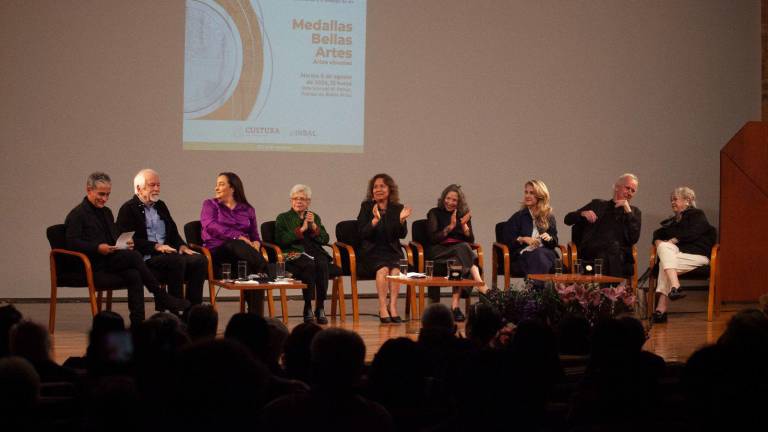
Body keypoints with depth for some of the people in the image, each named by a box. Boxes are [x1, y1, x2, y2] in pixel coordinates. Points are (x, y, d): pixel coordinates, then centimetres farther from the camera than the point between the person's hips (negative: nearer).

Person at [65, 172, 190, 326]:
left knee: (134, 275, -27)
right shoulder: (77, 214, 0)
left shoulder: (106, 212, 25)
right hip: (93, 265, -7)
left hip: (110, 259, 7)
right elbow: (72, 243, -11)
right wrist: (97, 248, -22)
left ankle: (137, 322, -33)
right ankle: (162, 298, -18)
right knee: (134, 256, -27)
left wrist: (126, 243, 5)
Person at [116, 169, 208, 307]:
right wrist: (156, 246, -18)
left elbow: (173, 232, 28)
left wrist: (181, 245, 6)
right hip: (146, 258, -7)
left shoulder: (161, 206, 25)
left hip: (167, 252, 7)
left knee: (200, 260, -19)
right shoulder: (128, 209, 2)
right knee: (176, 261, -34)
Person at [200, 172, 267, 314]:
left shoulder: (247, 209, 23)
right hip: (218, 249, -2)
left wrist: (256, 243, -7)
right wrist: (238, 237, -18)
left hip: (244, 249, 2)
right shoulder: (210, 204, 14)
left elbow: (255, 236, 20)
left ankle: (256, 316, -37)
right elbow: (210, 226, -6)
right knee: (234, 245, -39)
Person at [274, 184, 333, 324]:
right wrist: (301, 229, -4)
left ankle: (320, 307, -29)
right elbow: (281, 240, -1)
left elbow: (325, 239, 13)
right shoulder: (283, 218, 17)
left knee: (322, 264, -33)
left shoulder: (315, 217, 26)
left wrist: (314, 226, -1)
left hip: (315, 252, 3)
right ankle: (307, 308, -30)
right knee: (309, 265, -36)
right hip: (294, 254, -3)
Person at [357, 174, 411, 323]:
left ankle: (392, 306, -29)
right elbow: (362, 234, -5)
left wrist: (401, 220, -16)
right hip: (372, 251, -2)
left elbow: (402, 235, 3)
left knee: (396, 269, -29)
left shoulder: (397, 208, 8)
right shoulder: (366, 207, 4)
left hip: (392, 251, 2)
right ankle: (383, 308, -32)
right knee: (383, 268, -31)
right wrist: (375, 220, -21)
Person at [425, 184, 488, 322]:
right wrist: (450, 227, -9)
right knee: (463, 248, -35)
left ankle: (455, 304, -42)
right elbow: (433, 238, -1)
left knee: (461, 263, -35)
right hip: (439, 251, -3)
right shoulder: (434, 213, 12)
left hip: (461, 250, 3)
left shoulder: (463, 214, 20)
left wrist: (464, 225, -5)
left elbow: (471, 240, 11)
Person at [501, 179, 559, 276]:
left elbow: (555, 242, 18)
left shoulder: (549, 217, 21)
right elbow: (506, 239, 7)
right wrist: (523, 239, -9)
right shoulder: (518, 217, 17)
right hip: (524, 252, -1)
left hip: (545, 251, 1)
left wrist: (549, 238, -6)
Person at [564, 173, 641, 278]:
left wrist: (628, 211, 2)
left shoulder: (634, 212, 23)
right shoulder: (598, 205, 24)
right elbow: (568, 219, 19)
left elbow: (633, 239, 5)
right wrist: (583, 214, -2)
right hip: (590, 255, -1)